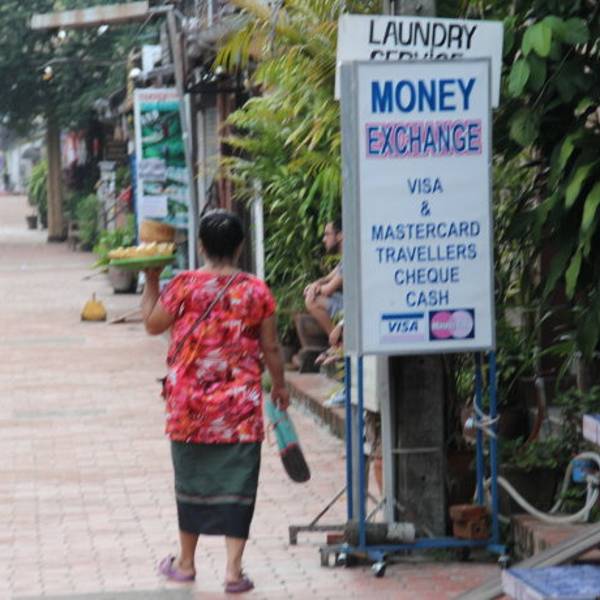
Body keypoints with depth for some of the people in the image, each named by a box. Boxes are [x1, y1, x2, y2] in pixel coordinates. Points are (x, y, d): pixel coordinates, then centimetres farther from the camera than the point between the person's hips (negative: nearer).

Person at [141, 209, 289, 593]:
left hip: (191, 403, 1)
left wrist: (151, 281, 16)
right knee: (236, 481, 3)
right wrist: (280, 386, 17)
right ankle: (234, 569, -2)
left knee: (192, 477, 14)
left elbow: (153, 324, 5)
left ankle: (186, 562, 27)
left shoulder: (184, 285, -7)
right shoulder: (256, 290, -4)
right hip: (241, 404, 0)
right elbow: (270, 348, 2)